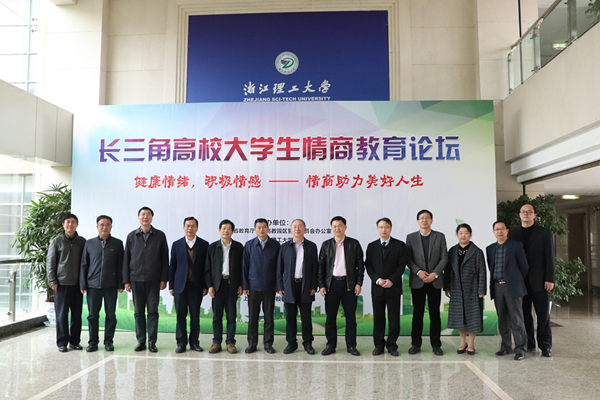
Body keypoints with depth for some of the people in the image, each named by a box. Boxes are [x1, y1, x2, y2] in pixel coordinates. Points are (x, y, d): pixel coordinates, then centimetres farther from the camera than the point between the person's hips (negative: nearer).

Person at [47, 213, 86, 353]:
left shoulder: (82, 241, 7)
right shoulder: (56, 241, 2)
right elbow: (50, 262, 1)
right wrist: (52, 281, -5)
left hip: (77, 283, 2)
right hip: (61, 283, -2)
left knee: (77, 314, 6)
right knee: (61, 314, 3)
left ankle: (75, 340, 16)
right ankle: (62, 342, 12)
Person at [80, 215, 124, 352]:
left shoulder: (117, 243, 4)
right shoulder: (89, 243, 7)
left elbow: (120, 265, 4)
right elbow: (84, 265, 8)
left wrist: (120, 284, -1)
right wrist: (83, 284, 3)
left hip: (111, 286, -1)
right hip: (93, 285, 1)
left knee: (110, 315, 5)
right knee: (92, 315, 6)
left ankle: (108, 341, 16)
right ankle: (93, 342, 18)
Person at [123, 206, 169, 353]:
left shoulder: (160, 236, 4)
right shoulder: (131, 236, 7)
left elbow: (164, 259, 3)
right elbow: (126, 259, 7)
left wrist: (164, 279, -3)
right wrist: (126, 280, 2)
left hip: (153, 280, -1)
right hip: (136, 280, 1)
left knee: (153, 311, 2)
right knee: (138, 312, 7)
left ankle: (152, 342, 10)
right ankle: (141, 341, 16)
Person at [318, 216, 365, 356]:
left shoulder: (354, 244, 4)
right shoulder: (326, 244, 6)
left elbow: (360, 264, 4)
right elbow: (321, 266, 6)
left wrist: (359, 283, -4)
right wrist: (321, 285, -1)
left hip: (349, 284, -1)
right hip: (331, 284, 1)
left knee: (351, 317, 5)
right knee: (330, 317, 5)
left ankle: (351, 345, 16)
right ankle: (331, 345, 17)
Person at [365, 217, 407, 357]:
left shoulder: (400, 245, 2)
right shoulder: (371, 246, 8)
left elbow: (402, 265, -4)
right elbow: (368, 266, 4)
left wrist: (391, 280, -14)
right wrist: (378, 280, -11)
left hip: (393, 287, -1)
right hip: (377, 287, 2)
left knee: (394, 317, 2)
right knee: (378, 317, 7)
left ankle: (392, 345, 13)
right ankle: (379, 345, 16)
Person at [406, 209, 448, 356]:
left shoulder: (440, 236, 6)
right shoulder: (411, 237, 6)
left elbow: (444, 257, 1)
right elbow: (408, 258, 1)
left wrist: (435, 274, -11)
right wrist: (418, 271, -13)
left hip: (435, 280, 0)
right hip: (417, 281, 0)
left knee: (435, 314, 5)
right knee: (417, 314, 4)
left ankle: (436, 345, 14)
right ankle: (416, 344, 12)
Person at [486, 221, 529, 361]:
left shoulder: (516, 246, -2)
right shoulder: (490, 248, 11)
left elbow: (524, 267, 2)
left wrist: (516, 281, 9)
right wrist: (496, 282, 11)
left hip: (512, 286, -4)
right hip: (497, 287, 4)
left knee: (516, 319, -3)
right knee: (502, 319, 10)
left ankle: (520, 349, 6)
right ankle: (506, 347, 20)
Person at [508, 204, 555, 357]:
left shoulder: (545, 233, 4)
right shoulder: (512, 233, 9)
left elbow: (550, 257, -1)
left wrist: (550, 279, -8)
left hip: (539, 281, -2)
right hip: (520, 281, 2)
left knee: (543, 315, 3)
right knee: (524, 314, 7)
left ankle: (545, 346, 12)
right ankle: (528, 344, 17)